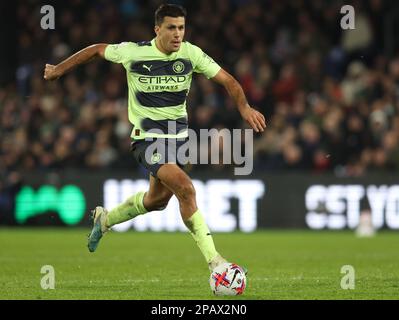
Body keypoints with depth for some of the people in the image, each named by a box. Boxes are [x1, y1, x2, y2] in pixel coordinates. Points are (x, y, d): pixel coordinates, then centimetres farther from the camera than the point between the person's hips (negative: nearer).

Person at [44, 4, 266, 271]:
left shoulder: (191, 54, -7)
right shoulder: (133, 52, -14)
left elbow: (227, 80, -5)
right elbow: (98, 49, 4)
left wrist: (244, 107, -23)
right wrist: (60, 69, 13)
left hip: (178, 135, 6)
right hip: (147, 136, -6)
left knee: (158, 199, 20)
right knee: (186, 189, -24)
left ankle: (105, 219, 48)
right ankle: (214, 261, -19)